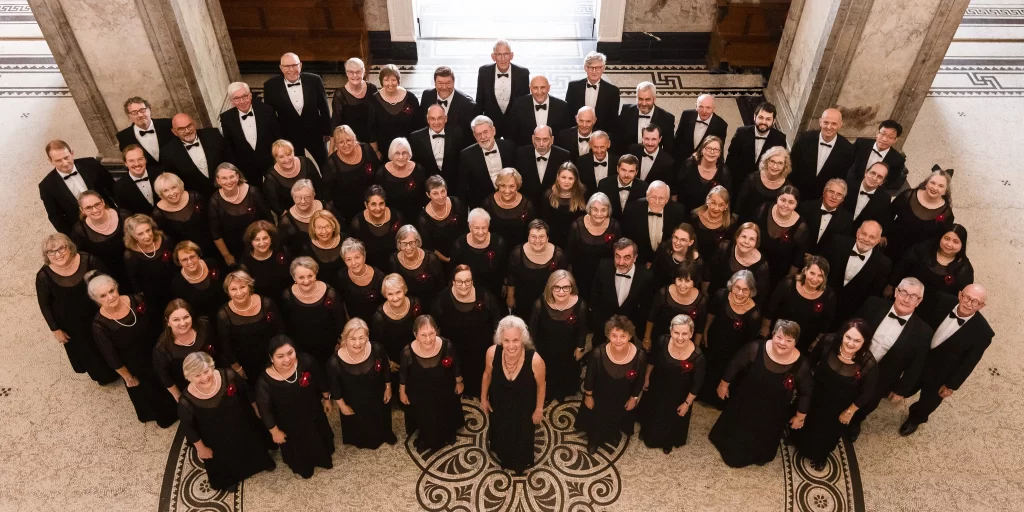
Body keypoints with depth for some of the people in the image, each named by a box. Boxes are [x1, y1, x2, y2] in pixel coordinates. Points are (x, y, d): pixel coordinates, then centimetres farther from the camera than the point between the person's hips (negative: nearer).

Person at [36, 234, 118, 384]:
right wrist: (55, 329, -5)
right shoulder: (44, 276, -24)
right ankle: (101, 374, 53)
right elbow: (45, 305, -10)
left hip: (97, 315, 1)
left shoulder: (88, 260, -24)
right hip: (70, 323, 0)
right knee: (86, 351, 24)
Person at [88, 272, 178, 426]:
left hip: (155, 354, 3)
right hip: (133, 366, -3)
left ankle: (173, 410, 61)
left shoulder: (137, 300, -23)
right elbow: (111, 357, -18)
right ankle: (161, 416, 57)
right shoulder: (99, 325, -30)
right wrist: (128, 377, -8)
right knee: (146, 393, 26)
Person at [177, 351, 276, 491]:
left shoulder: (229, 377, -33)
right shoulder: (187, 401, -35)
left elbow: (248, 393, -12)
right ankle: (230, 479, 65)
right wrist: (201, 448, -4)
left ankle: (261, 461, 69)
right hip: (218, 440, -2)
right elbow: (188, 427, -16)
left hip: (244, 425, 2)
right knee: (225, 459, 29)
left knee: (252, 446, 33)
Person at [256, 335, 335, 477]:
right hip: (289, 424, -3)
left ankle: (324, 458, 69)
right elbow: (265, 410, -19)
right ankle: (303, 468, 63)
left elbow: (320, 379, -10)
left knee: (320, 439, 33)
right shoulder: (265, 382, -37)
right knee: (298, 449, 27)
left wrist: (326, 398, 5)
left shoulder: (306, 361, -32)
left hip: (313, 413, 3)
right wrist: (275, 431, -7)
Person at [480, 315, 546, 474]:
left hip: (523, 406, -2)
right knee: (501, 433, 32)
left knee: (522, 436, 28)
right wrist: (483, 398, 4)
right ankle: (503, 457, 68)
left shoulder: (535, 359, -39)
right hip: (499, 403, 2)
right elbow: (487, 374, -9)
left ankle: (521, 462, 63)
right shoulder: (492, 352, -32)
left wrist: (539, 409, -4)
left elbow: (541, 385, -17)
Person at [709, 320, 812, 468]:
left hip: (772, 414, 0)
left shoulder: (801, 365, -27)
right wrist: (724, 384, 1)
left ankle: (757, 456, 61)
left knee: (763, 441, 28)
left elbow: (805, 393, -10)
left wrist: (800, 417, 1)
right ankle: (730, 448, 60)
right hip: (744, 402, 0)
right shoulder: (756, 349, -29)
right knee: (736, 430, 27)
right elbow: (735, 365, -12)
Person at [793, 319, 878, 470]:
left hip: (838, 407, -1)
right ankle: (802, 444, 66)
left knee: (829, 433, 29)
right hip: (815, 395, 1)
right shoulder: (828, 342, -32)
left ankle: (819, 456, 63)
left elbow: (866, 394, -17)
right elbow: (812, 360, -9)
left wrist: (849, 412, -4)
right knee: (806, 422, 31)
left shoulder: (868, 365, -37)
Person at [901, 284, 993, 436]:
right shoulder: (944, 302, -22)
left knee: (928, 401, 22)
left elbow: (969, 363, -18)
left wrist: (951, 385, -10)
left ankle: (915, 418, 53)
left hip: (940, 373, -2)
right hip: (919, 358, 2)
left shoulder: (982, 332, -30)